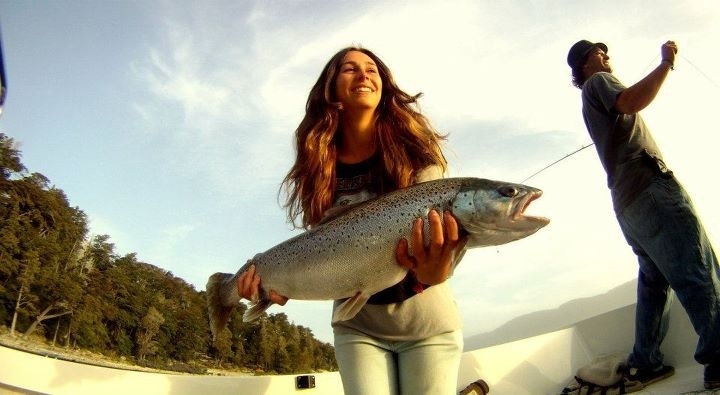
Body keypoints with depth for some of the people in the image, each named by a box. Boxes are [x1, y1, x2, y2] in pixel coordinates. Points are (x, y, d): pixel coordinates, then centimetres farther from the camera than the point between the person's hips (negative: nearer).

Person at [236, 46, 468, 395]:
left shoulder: (414, 147, -11)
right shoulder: (322, 164, -5)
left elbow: (433, 215, -23)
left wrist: (436, 268, -45)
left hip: (428, 322, -1)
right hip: (358, 327, 1)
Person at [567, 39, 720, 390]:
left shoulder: (592, 100, 32)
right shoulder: (598, 82, 5)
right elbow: (632, 102, -17)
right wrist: (666, 63, -11)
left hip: (627, 201, 9)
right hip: (649, 185, -9)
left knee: (654, 279, 10)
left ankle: (645, 362, 12)